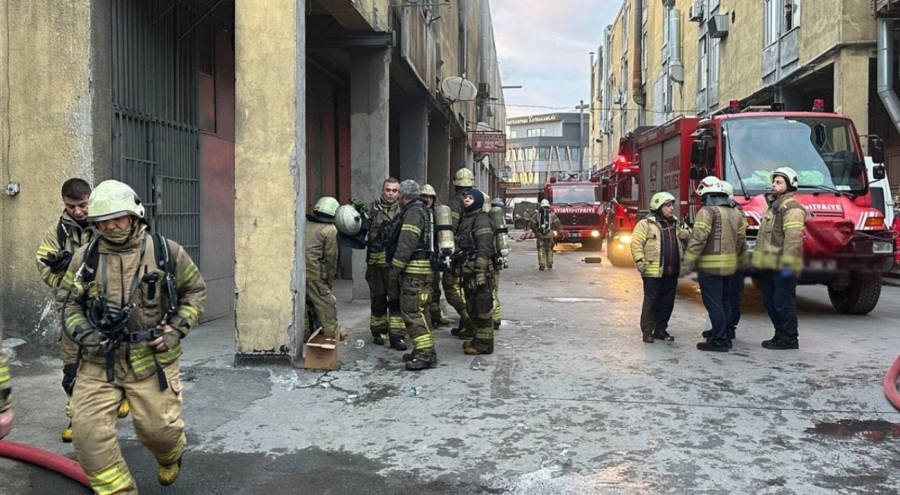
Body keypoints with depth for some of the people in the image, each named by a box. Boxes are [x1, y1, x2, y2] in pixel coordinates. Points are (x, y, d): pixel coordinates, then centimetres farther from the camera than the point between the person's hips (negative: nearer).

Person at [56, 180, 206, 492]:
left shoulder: (167, 252, -4)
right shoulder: (86, 256, 0)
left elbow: (195, 290, 6)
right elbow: (66, 301, 10)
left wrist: (177, 329, -6)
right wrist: (84, 335, -6)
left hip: (152, 359, -2)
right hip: (99, 362, 2)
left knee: (157, 428, 3)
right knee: (88, 430, -7)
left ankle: (170, 455, 42)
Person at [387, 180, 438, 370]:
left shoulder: (413, 212, -13)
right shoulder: (424, 211, 20)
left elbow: (406, 245, -20)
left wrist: (394, 270, -16)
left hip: (414, 270, -10)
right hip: (424, 269, 10)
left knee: (412, 312, -10)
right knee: (418, 311, 15)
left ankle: (425, 354, -12)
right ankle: (425, 351, 20)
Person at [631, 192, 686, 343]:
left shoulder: (676, 224, 15)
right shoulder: (646, 224, -6)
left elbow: (682, 243, 25)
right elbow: (636, 244, -10)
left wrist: (682, 263, 17)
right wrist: (640, 262, -17)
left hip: (672, 272, 6)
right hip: (653, 271, -6)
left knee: (667, 302, 10)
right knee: (651, 301, -2)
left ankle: (661, 329, 21)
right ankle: (647, 331, 7)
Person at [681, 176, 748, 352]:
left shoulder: (707, 212, -13)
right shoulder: (736, 212, 12)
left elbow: (697, 240, -19)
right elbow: (741, 241, 14)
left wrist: (687, 264, -17)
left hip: (710, 265, -8)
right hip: (729, 265, 8)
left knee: (713, 304, -4)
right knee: (724, 301, 17)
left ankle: (719, 341, -2)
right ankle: (725, 336, 23)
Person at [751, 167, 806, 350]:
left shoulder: (792, 208, -12)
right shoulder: (773, 205, 20)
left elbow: (793, 238, -21)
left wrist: (787, 263, -26)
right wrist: (757, 258, 22)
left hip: (781, 267, -10)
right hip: (769, 266, 10)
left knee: (783, 302, -4)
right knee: (770, 302, 14)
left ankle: (789, 338, 4)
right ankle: (780, 334, 24)